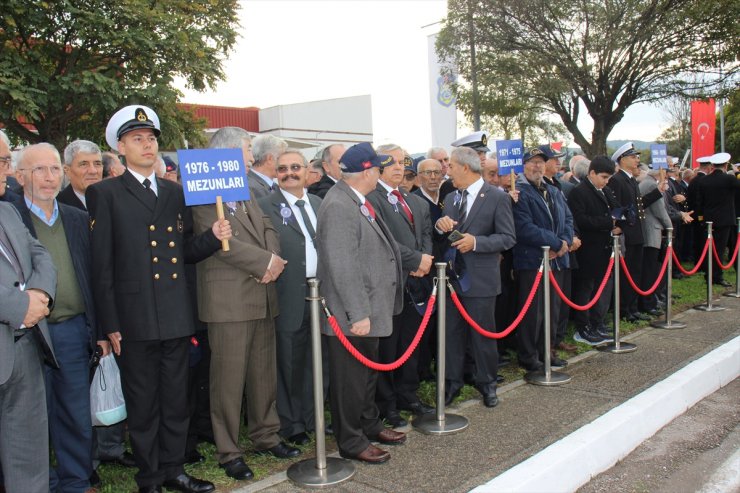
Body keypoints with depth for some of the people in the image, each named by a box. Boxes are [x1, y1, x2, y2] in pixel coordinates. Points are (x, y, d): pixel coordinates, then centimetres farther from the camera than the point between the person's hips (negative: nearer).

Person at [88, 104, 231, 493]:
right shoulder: (105, 194, -2)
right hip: (135, 320, -4)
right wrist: (110, 325, -9)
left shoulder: (175, 192, 12)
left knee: (176, 400, 14)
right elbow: (102, 265, -6)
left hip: (176, 317, 5)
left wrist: (214, 237, -7)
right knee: (142, 404, 8)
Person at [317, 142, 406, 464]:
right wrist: (358, 314, -25)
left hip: (370, 308, 10)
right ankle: (350, 442, 22)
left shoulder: (359, 201, 9)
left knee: (368, 373, 23)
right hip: (352, 314, -10)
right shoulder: (338, 206, -22)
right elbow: (342, 266, -26)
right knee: (350, 378, 6)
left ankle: (370, 425, 41)